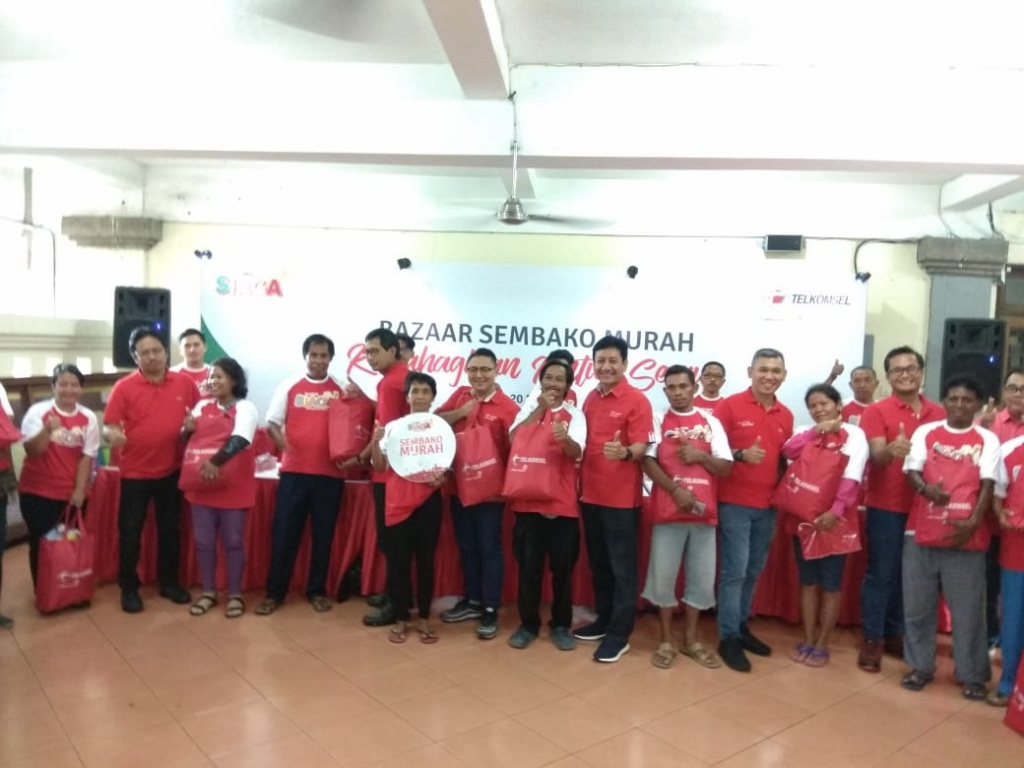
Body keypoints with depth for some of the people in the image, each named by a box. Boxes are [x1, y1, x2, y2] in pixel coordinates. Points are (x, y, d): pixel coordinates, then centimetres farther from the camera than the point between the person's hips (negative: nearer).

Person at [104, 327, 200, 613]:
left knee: (170, 529, 13)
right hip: (135, 472, -2)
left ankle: (169, 581, 29)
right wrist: (113, 435, -31)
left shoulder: (185, 383, -1)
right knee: (130, 531, 6)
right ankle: (129, 588, 21)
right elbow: (109, 426, -10)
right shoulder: (124, 387, -8)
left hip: (172, 470, 2)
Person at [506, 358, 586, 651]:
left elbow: (577, 451, -15)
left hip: (563, 502, -1)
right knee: (529, 566, 6)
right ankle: (528, 624, 22)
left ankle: (561, 625, 22)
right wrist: (540, 410, -13)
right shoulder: (528, 411, 8)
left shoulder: (575, 414, 2)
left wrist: (565, 438, -37)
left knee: (562, 567, 6)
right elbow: (514, 439, -10)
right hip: (528, 500, 1)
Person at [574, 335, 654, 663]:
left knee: (622, 567, 3)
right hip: (590, 494, 7)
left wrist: (625, 452, -38)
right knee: (598, 563, 17)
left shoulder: (637, 400, -10)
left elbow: (642, 447, -16)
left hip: (621, 498, -6)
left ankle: (620, 633, 12)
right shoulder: (590, 398, 9)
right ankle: (604, 620, 31)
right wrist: (579, 482, 4)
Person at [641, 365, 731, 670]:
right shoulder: (658, 421, 2)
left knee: (702, 577, 9)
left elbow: (725, 467, 6)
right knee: (663, 576, 3)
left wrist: (702, 456, -12)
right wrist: (675, 489, -17)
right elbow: (648, 461, -7)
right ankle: (666, 640, 18)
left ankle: (691, 638, 26)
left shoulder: (711, 422, 8)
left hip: (704, 511, 2)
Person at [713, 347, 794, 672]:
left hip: (768, 505, 5)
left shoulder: (786, 416, 9)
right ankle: (728, 638, 8)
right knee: (735, 571, -3)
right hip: (734, 502, -5)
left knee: (753, 571, 14)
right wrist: (741, 455, -24)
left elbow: (784, 458, 17)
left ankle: (741, 626, 28)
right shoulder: (729, 406, -8)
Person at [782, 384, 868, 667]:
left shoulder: (853, 434, -4)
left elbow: (852, 475, -15)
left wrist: (837, 509, -26)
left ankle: (822, 645, 16)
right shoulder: (806, 433, 10)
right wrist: (817, 431, -12)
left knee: (830, 584, 5)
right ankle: (808, 640, 21)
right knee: (808, 581, 11)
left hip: (833, 517, -4)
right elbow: (789, 451, -11)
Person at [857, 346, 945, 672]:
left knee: (909, 574, 12)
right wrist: (891, 450, -38)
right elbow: (876, 457, -16)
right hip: (885, 506, -4)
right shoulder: (876, 411, -6)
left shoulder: (939, 413, 6)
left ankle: (894, 633, 26)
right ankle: (872, 639, 12)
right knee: (881, 573, 2)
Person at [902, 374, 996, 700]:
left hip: (966, 534, -1)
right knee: (918, 603, 9)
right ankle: (920, 666, 24)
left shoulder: (987, 440, 4)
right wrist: (925, 488, -24)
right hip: (921, 531, 2)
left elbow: (987, 484, -5)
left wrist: (974, 521, -19)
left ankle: (972, 674, 20)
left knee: (967, 608, 5)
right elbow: (911, 470, -1)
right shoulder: (925, 432, 7)